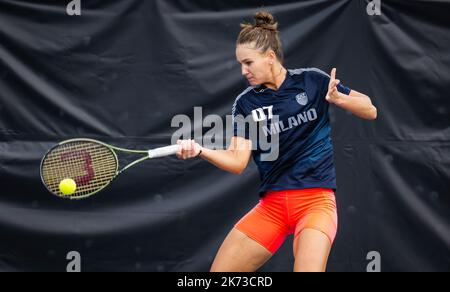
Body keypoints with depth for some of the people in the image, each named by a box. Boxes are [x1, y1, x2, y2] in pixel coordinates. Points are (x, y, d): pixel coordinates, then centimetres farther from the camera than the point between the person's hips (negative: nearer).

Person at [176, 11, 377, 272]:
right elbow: (238, 161, -3)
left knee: (308, 269, -29)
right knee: (220, 271, -2)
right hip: (272, 204, 4)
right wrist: (200, 150, -20)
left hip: (315, 199, -4)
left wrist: (336, 98, -16)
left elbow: (371, 111, 3)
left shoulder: (311, 81, 0)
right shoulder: (246, 103, 6)